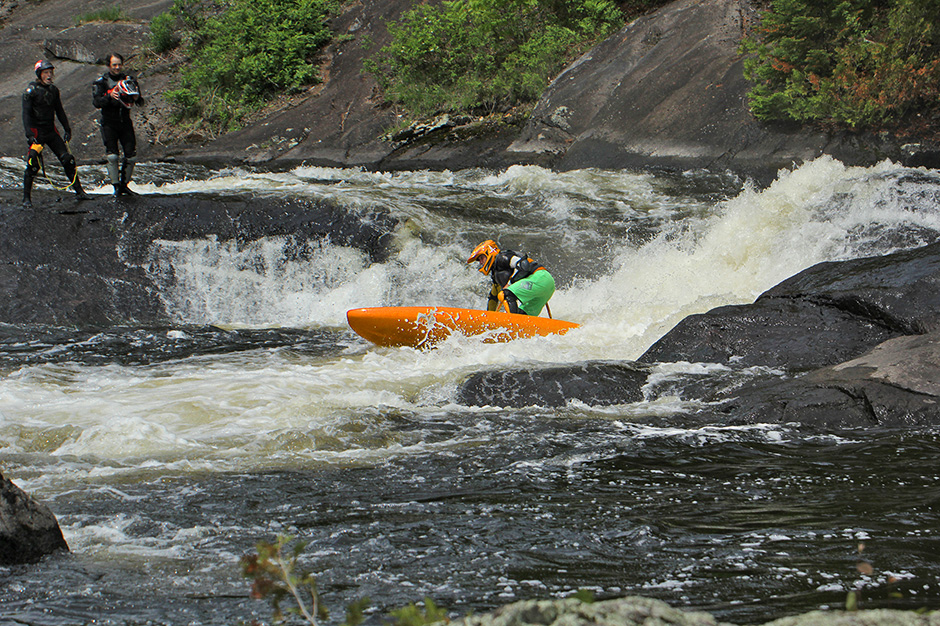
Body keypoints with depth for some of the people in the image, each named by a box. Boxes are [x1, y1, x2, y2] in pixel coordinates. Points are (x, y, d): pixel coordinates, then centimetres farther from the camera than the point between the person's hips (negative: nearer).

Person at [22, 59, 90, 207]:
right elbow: (26, 113, -14)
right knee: (33, 164, -10)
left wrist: (67, 129, 14)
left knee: (67, 160, 2)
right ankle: (26, 197, 0)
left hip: (51, 131, 5)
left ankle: (79, 191, 12)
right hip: (36, 132, -5)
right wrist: (29, 134, -22)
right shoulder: (31, 90, -9)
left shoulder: (53, 90, 8)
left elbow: (60, 111, 18)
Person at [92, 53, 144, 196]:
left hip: (125, 122, 3)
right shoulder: (101, 82, -1)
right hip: (109, 123, -3)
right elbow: (96, 102, -12)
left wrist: (136, 98, -17)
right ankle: (116, 187, 0)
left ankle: (124, 185, 14)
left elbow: (140, 103, 6)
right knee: (112, 156, -10)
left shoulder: (129, 80, 7)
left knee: (131, 156, -1)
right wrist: (109, 96, -29)